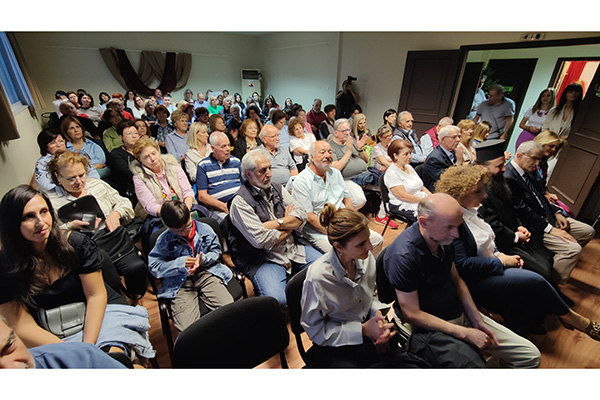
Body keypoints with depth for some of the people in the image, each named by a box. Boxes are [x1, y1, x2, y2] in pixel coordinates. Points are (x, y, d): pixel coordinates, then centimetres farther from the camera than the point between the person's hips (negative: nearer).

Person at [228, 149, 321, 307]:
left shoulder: (277, 188, 11)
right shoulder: (240, 201, -10)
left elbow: (302, 215, 2)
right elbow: (261, 240, -19)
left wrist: (276, 224, -14)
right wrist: (289, 223, -4)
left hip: (295, 249, 6)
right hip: (265, 258, -5)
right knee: (277, 299, -28)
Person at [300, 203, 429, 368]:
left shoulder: (366, 258, -9)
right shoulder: (318, 277, -26)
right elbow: (314, 329, -14)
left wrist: (378, 314, -10)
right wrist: (362, 330, -17)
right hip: (335, 347, -4)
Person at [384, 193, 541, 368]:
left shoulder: (443, 238, -4)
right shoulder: (402, 257, -29)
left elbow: (456, 280, 10)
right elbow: (412, 314, -22)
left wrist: (478, 321, 3)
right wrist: (465, 333, -16)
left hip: (462, 315, 7)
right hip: (431, 329, -7)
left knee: (531, 356, 5)